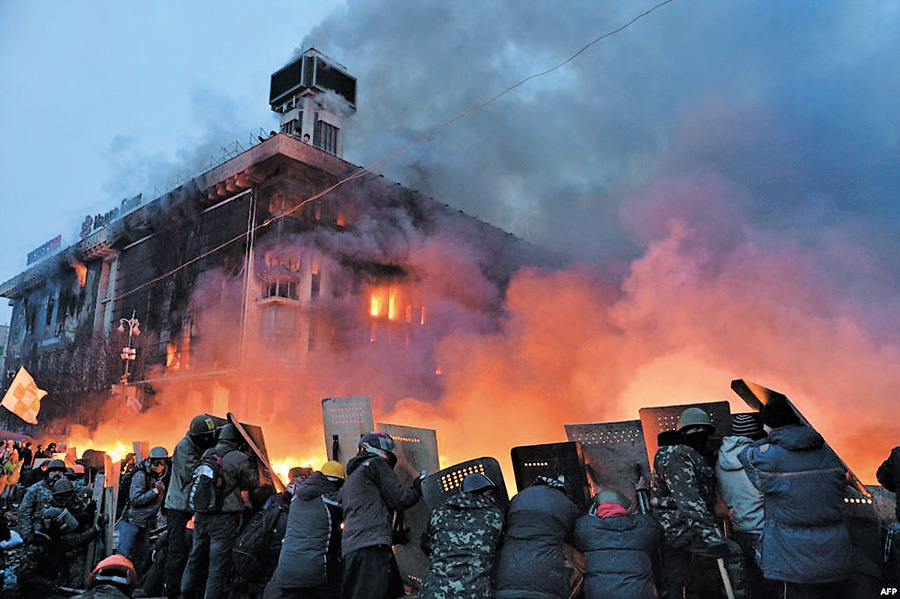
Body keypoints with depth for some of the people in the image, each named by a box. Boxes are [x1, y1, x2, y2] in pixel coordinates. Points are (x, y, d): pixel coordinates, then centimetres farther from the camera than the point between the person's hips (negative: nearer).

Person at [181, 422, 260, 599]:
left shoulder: (206, 454, 6)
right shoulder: (239, 458, -12)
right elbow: (251, 484, -2)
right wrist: (253, 464, 8)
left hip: (201, 516, 6)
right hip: (224, 520, -6)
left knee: (196, 559, 21)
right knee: (218, 565, 2)